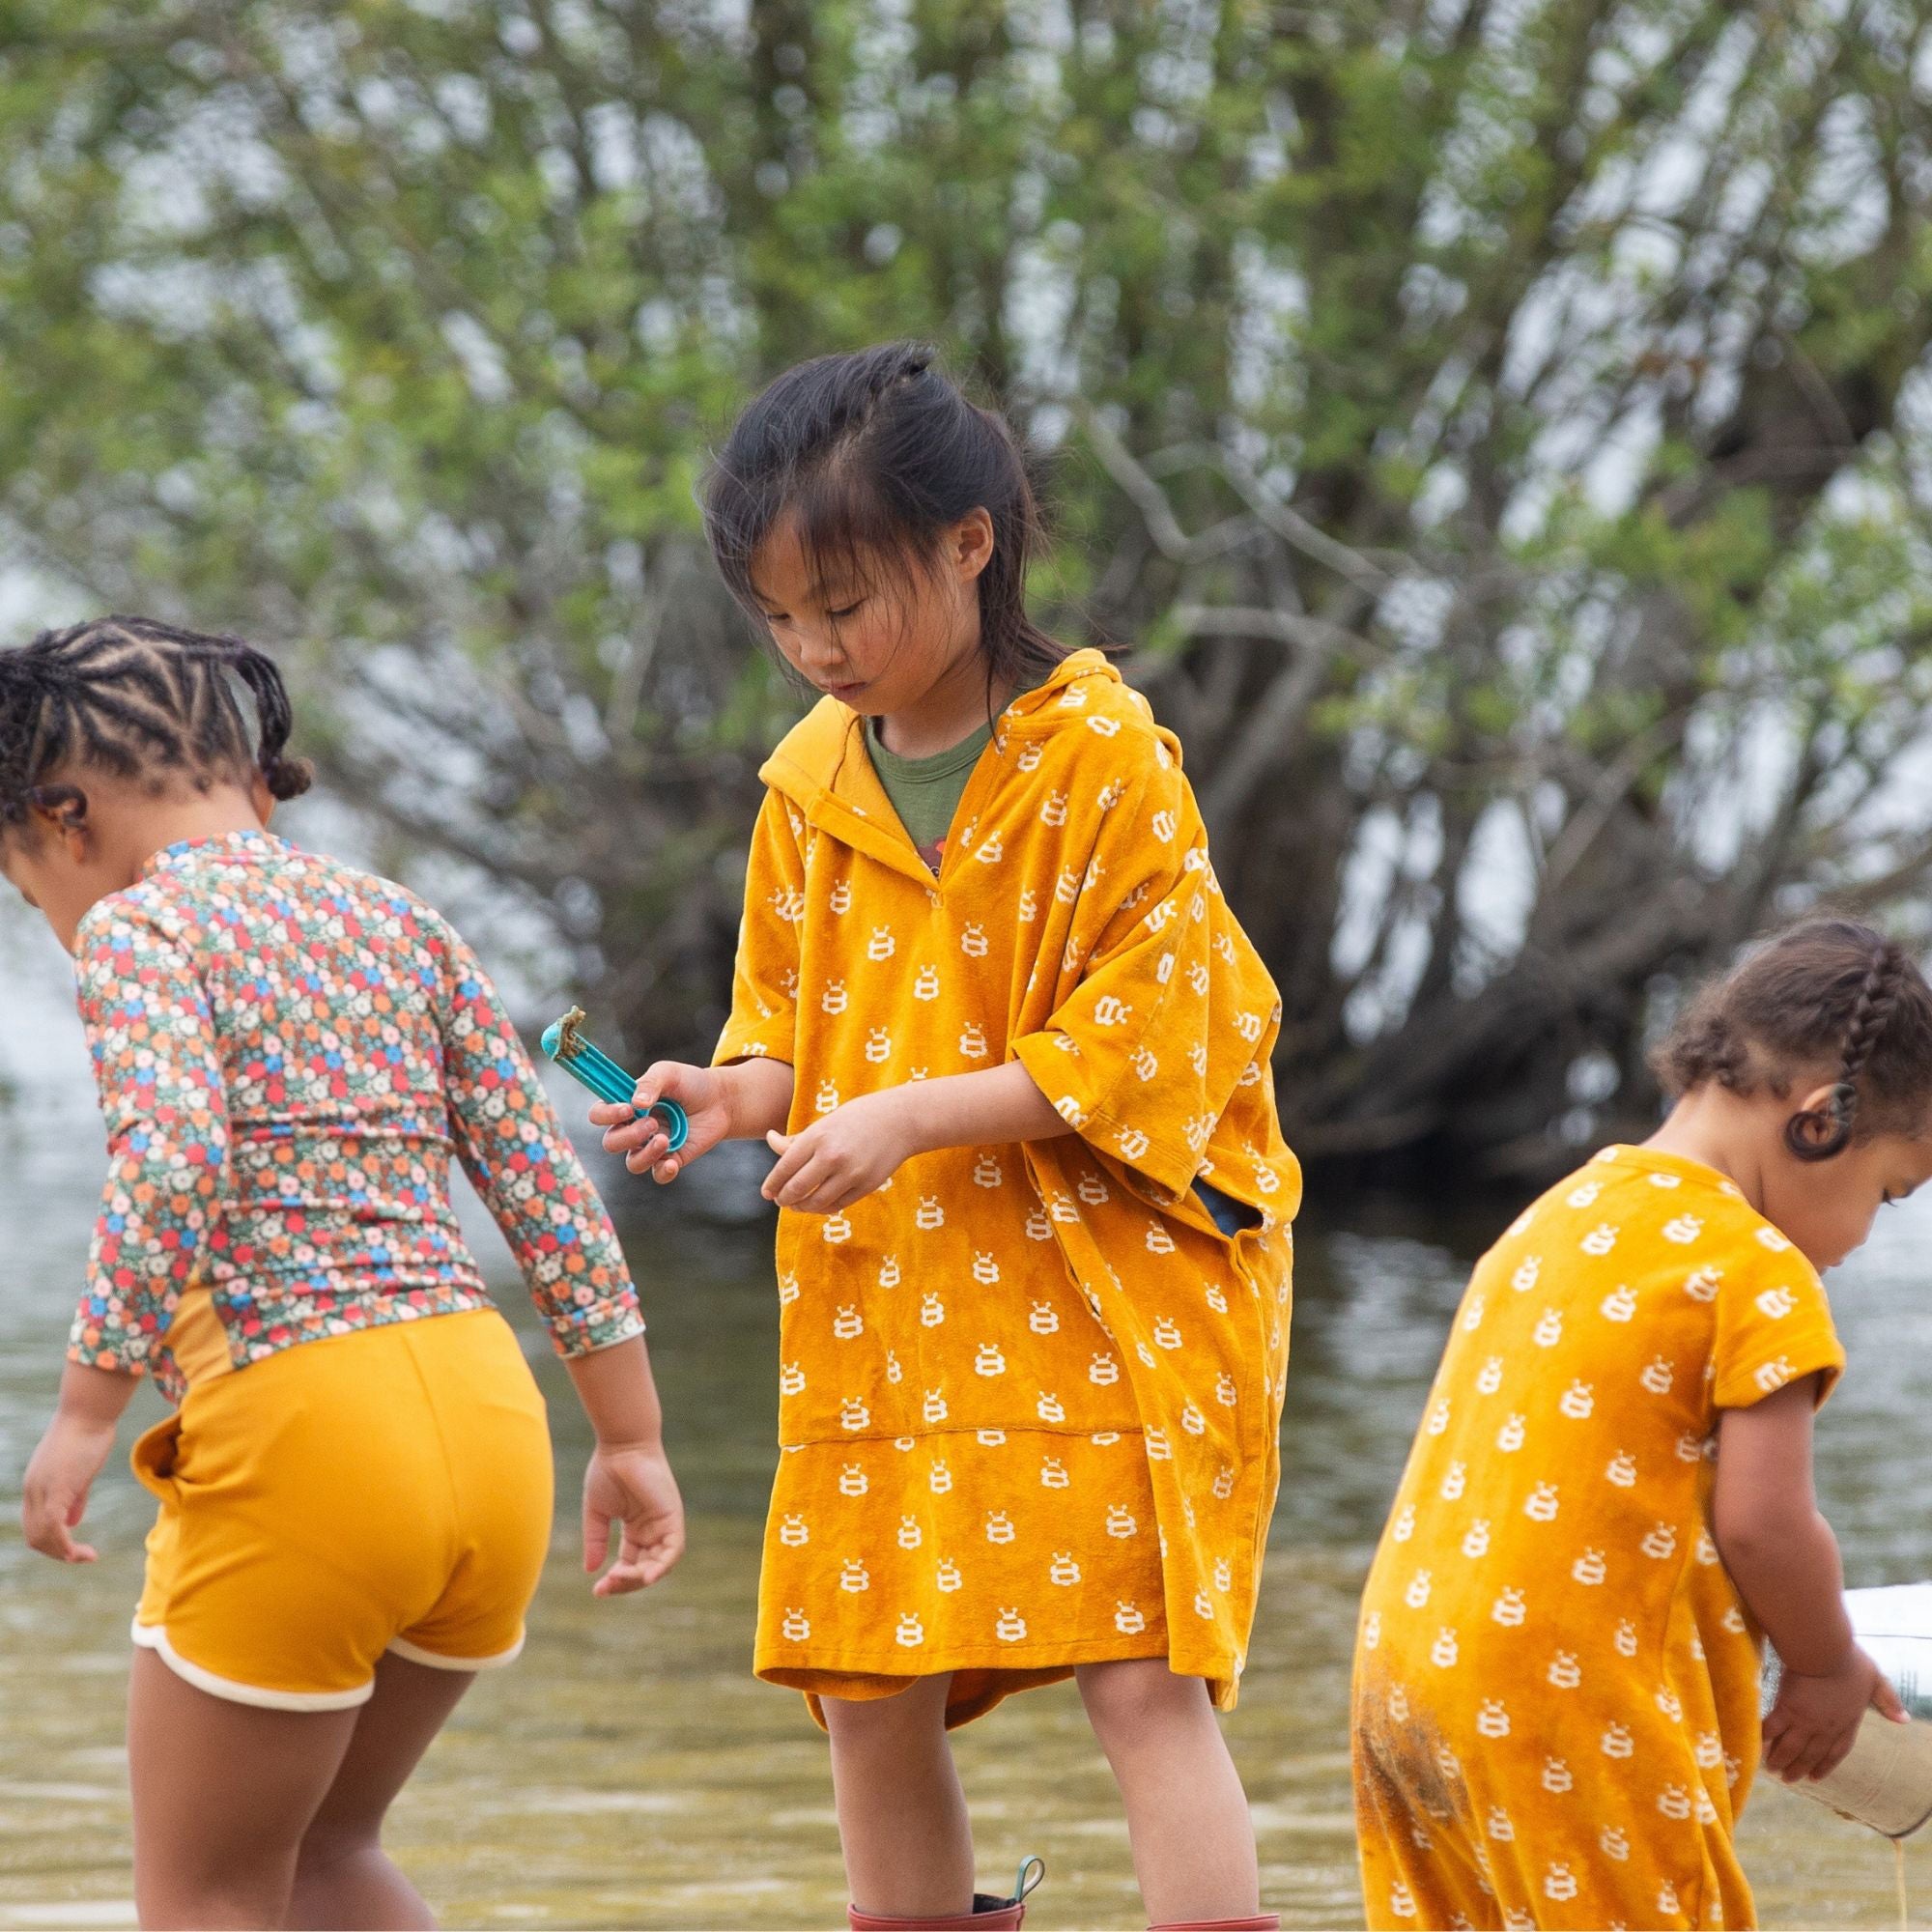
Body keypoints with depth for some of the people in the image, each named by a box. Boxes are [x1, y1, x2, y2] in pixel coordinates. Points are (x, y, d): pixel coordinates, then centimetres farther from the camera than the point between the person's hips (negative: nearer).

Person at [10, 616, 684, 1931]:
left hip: (301, 1429, -7)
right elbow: (548, 1191, 13)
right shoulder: (400, 922, 16)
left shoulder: (139, 926, -2)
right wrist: (632, 1441, 15)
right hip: (488, 1418, 7)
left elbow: (171, 1169, -20)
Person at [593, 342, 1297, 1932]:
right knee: (872, 1703, 6)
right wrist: (739, 1095, -7)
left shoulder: (1103, 756, -12)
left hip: (1100, 1281, -6)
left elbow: (1145, 1044, -15)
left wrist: (913, 1116, -22)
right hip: (882, 1303, 6)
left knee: (1144, 1678, -12)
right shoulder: (813, 782, 7)